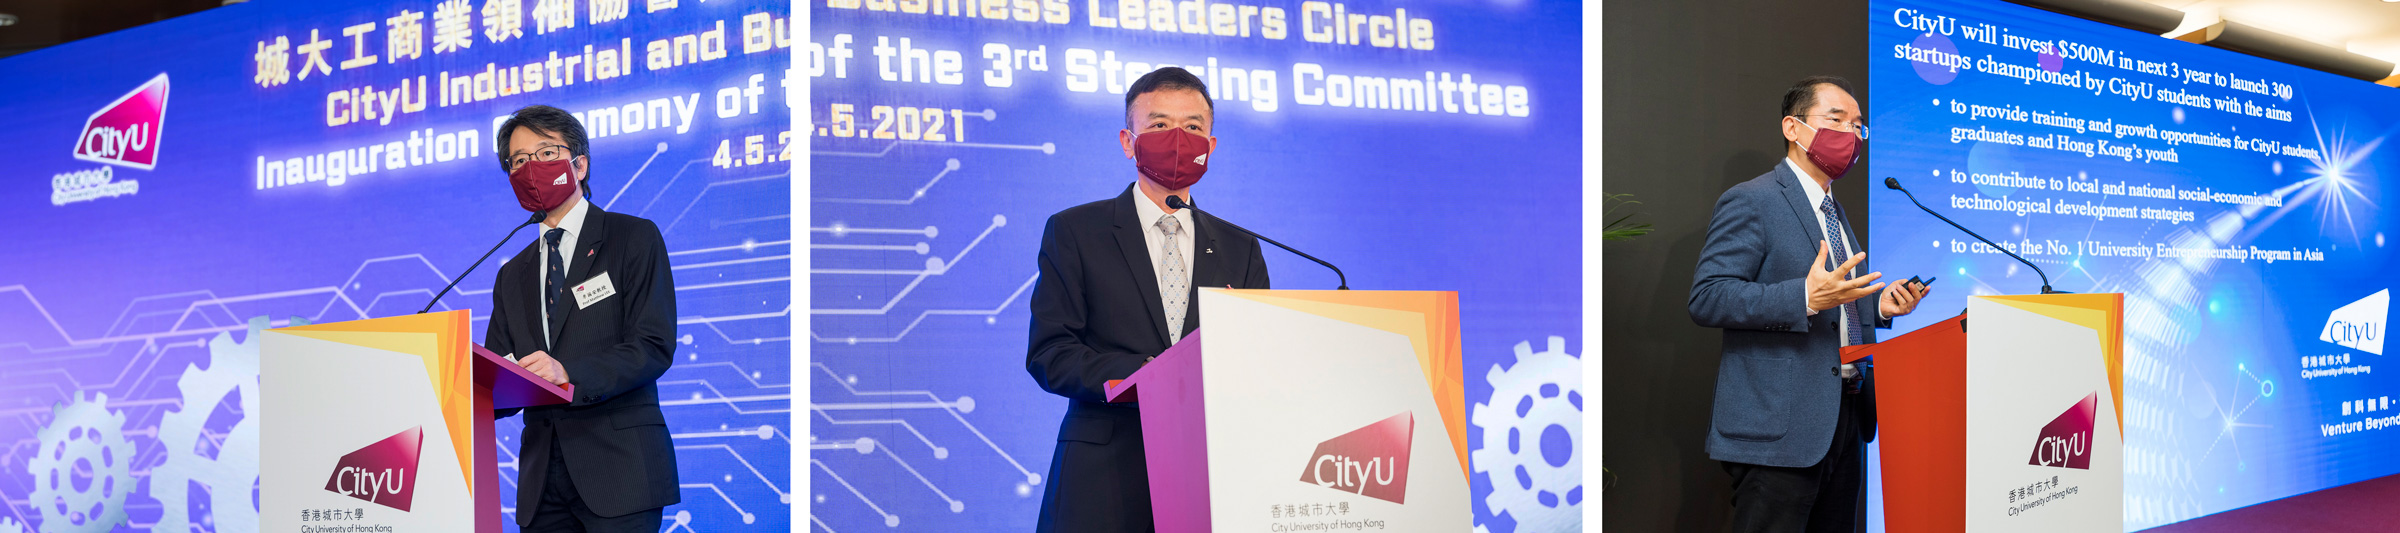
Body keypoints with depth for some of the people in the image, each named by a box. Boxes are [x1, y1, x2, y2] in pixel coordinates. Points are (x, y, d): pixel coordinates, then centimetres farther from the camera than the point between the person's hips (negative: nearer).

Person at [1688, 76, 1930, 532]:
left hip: (1843, 423, 9)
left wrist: (1881, 305, 10)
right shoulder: (1751, 202, -9)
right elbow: (1707, 299, -19)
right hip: (1778, 431, -9)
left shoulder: (1835, 210, 21)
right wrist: (1807, 297, -28)